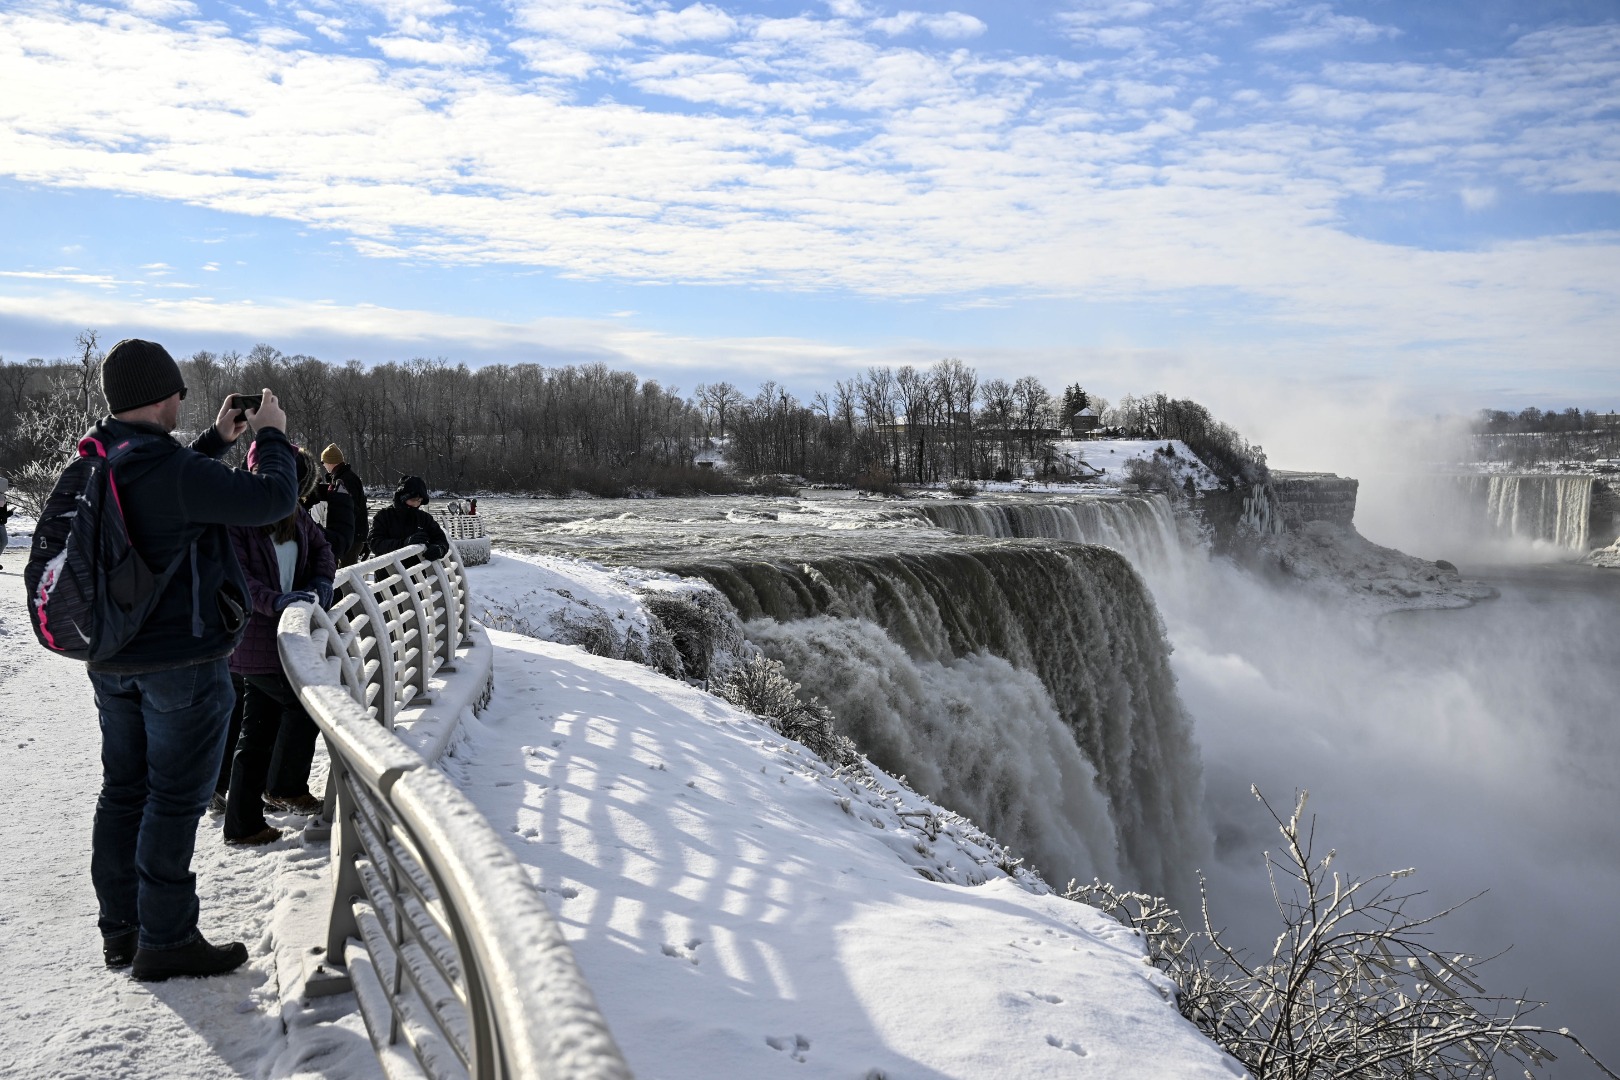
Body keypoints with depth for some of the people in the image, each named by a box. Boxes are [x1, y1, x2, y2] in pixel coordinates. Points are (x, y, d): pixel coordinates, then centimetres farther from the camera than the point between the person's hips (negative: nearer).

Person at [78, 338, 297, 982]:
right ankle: (165, 942, 10)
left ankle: (119, 928, 28)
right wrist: (272, 436, -5)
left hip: (111, 658, 9)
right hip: (183, 660, -8)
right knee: (174, 799, 1)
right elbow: (272, 500, -20)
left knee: (123, 791, 17)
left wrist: (217, 440, 20)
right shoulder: (175, 471, -24)